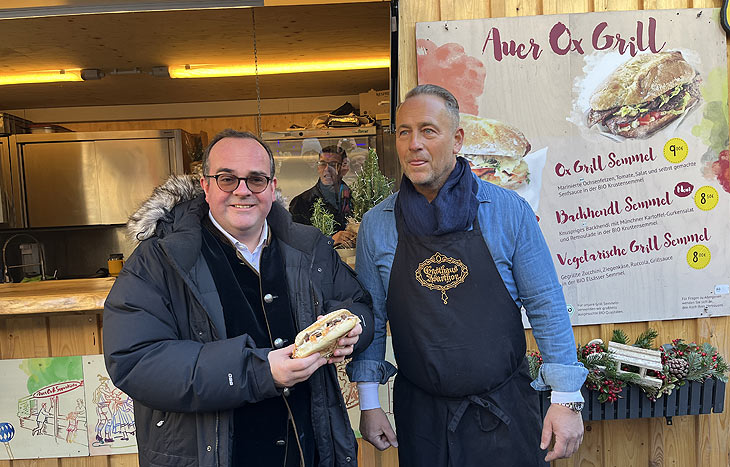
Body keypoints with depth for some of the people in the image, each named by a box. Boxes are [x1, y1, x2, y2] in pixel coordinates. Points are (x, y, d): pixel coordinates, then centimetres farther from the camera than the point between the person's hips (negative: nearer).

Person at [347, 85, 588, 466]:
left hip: (505, 410, -1)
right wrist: (368, 404, 1)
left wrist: (566, 400, -5)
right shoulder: (376, 226, -3)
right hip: (420, 417, 2)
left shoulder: (509, 211, -8)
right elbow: (370, 319, 2)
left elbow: (545, 306, -4)